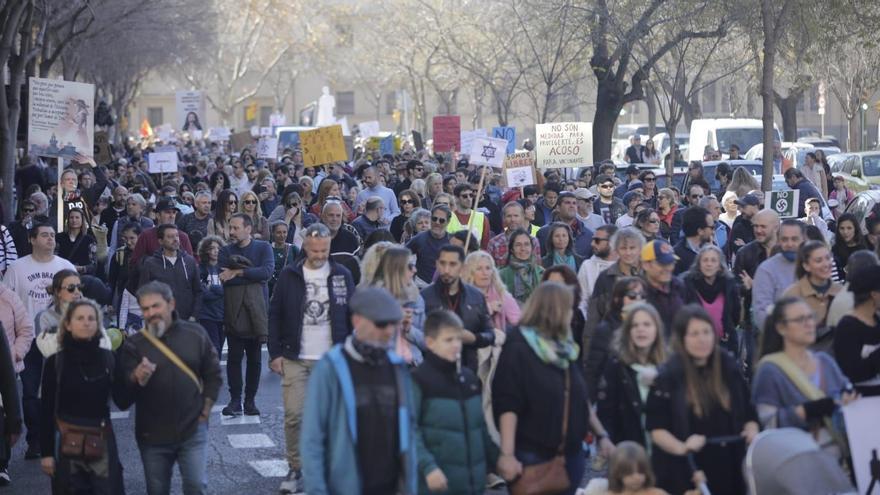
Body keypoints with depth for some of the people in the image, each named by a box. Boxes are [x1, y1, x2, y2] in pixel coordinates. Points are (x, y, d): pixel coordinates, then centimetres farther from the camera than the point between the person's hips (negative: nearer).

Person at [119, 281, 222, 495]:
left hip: (193, 431, 0)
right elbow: (124, 388, -13)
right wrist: (137, 378, -35)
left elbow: (213, 375, 9)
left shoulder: (195, 334, 0)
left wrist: (205, 411, 3)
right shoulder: (134, 345, -4)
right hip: (153, 436, 0)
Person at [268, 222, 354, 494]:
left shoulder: (342, 275, 2)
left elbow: (353, 316, 7)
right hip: (295, 359, 0)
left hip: (332, 359, 0)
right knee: (294, 415, -4)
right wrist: (275, 353, 0)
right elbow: (275, 315, 5)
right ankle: (295, 469, 9)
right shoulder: (289, 276, 1)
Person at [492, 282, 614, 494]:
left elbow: (580, 399, 21)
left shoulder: (565, 348, 13)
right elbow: (507, 405, -17)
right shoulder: (518, 349, -11)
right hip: (533, 456, -7)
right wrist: (507, 453, -23)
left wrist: (601, 434, 16)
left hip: (569, 454, 7)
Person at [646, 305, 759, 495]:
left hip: (727, 470, 4)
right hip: (684, 474, -4)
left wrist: (752, 433, -4)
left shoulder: (729, 368, 8)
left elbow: (749, 413, 17)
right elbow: (656, 428, -7)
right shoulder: (668, 376, -6)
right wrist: (681, 448, -23)